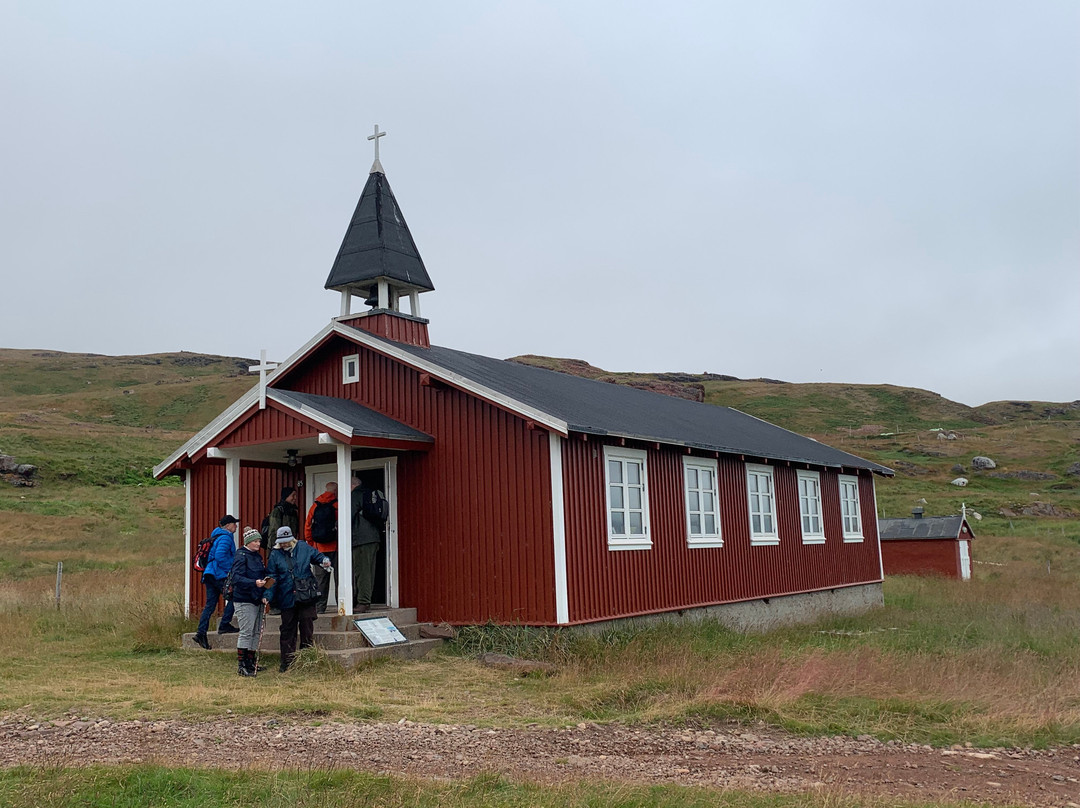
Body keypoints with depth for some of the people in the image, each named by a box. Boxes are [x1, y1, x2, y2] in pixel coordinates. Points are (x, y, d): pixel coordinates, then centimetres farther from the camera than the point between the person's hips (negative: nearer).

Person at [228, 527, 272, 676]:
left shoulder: (257, 556, 15)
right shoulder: (241, 556, -10)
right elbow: (236, 578, -20)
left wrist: (264, 595, 11)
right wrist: (254, 583, -32)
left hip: (257, 600, 8)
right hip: (244, 600, -8)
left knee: (256, 632, 11)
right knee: (246, 632, -7)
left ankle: (251, 662, 20)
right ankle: (241, 665, -1)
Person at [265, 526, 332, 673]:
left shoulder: (303, 547, 3)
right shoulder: (275, 555, 3)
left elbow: (317, 556, 15)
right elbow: (273, 578, 2)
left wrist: (325, 561, -8)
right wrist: (268, 595, -10)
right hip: (287, 599, 0)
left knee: (307, 628, 3)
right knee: (288, 631, 7)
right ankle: (287, 664, 15)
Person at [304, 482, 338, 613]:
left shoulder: (315, 506, 8)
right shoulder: (338, 505, -6)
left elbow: (307, 527, 10)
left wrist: (311, 544, 17)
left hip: (319, 548, 4)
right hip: (335, 547, -4)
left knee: (320, 577, 6)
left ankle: (320, 605, 5)